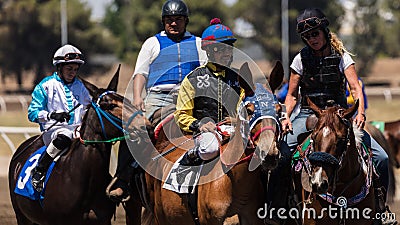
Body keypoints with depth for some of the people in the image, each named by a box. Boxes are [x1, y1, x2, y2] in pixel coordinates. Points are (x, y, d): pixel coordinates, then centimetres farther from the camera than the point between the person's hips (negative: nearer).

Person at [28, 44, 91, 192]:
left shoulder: (80, 87, 19)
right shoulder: (46, 86, 5)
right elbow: (32, 113, 0)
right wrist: (52, 115, -18)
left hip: (77, 129, 5)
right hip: (53, 129, -5)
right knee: (64, 136, -41)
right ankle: (39, 170, -28)